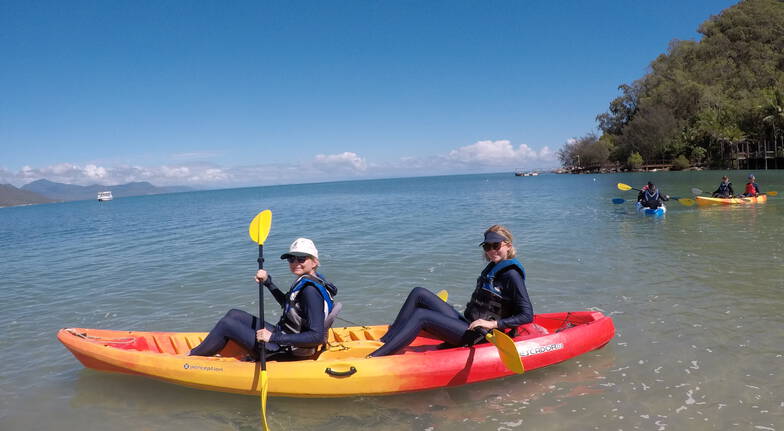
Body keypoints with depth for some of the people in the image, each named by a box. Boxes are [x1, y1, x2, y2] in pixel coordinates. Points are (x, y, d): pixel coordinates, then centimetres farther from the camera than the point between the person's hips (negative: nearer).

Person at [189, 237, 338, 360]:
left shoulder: (311, 290, -25)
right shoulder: (310, 279, 3)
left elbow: (318, 336, -32)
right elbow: (287, 303, 21)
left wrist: (273, 337, -31)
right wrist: (268, 282, 7)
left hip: (286, 353, -10)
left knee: (226, 324, -4)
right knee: (234, 314, 15)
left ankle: (191, 357, 17)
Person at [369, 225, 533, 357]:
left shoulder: (512, 275, -13)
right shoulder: (492, 267, 14)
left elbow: (527, 316, -18)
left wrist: (493, 323, -23)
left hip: (478, 335, -9)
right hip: (465, 322, 9)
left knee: (421, 315, -24)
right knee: (419, 293, -1)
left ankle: (373, 358, -29)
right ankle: (383, 342, -9)